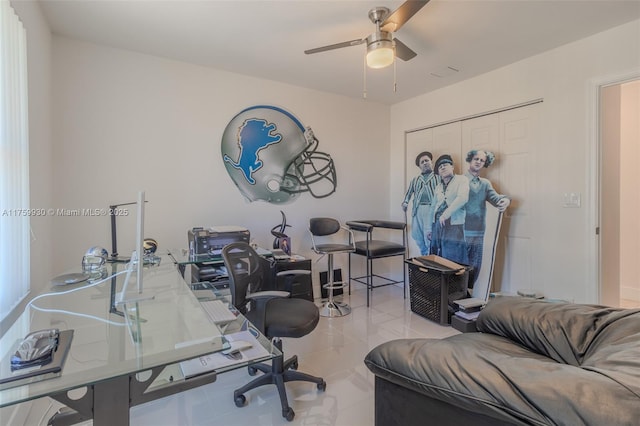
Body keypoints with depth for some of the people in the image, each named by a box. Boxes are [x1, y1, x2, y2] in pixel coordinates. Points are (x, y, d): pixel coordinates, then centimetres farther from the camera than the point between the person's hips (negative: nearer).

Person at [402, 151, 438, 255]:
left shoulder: (438, 177, 11)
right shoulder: (415, 180, 23)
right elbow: (409, 192, 22)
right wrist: (405, 202, 5)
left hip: (431, 209, -4)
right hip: (417, 210, 4)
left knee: (429, 235, -14)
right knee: (416, 235, 5)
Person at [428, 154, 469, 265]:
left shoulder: (461, 180, 0)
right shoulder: (438, 187, 17)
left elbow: (462, 198, -18)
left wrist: (446, 214, -18)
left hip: (454, 225, -6)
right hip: (437, 225, 6)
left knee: (453, 260, -4)